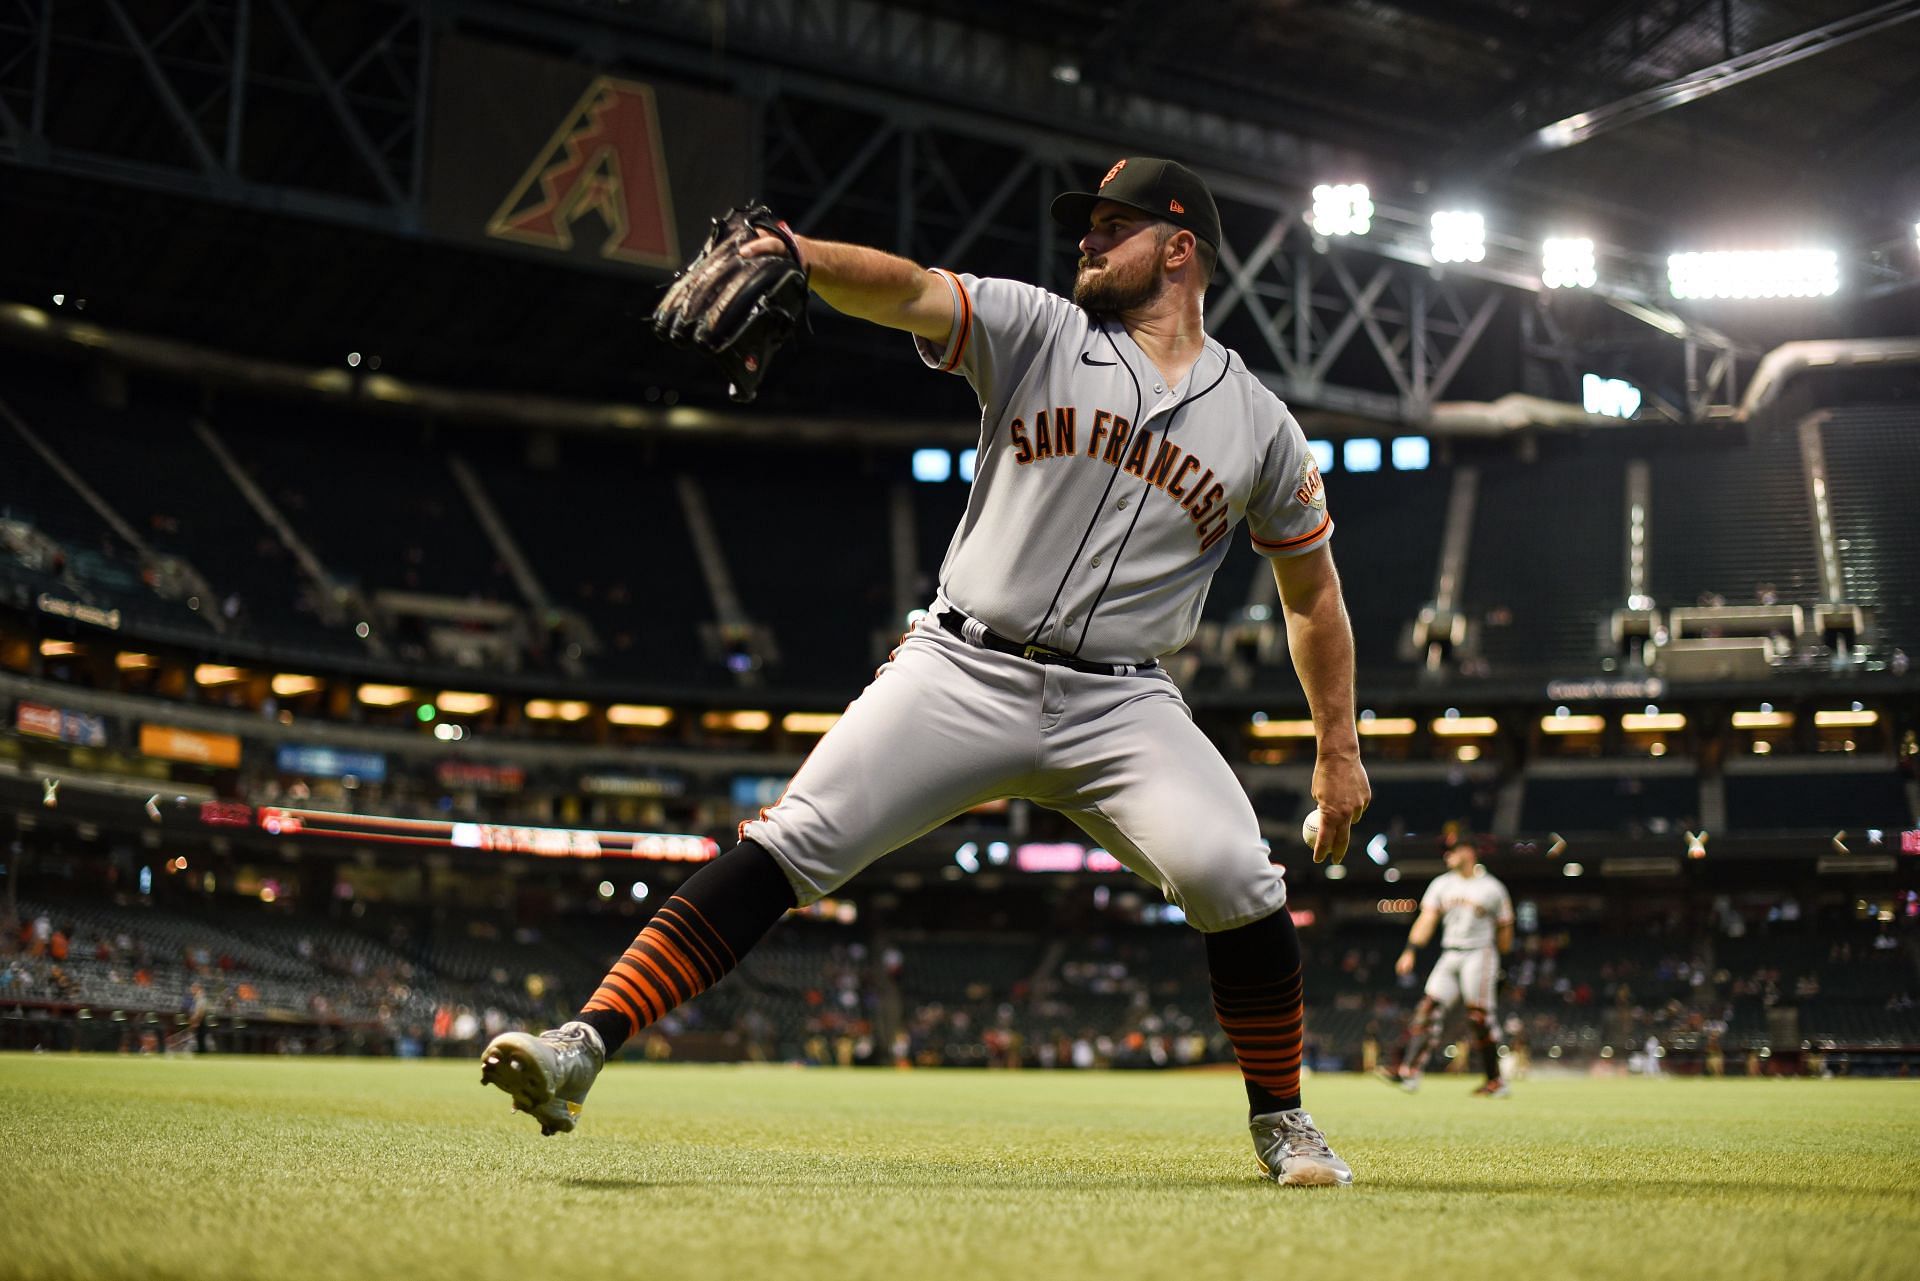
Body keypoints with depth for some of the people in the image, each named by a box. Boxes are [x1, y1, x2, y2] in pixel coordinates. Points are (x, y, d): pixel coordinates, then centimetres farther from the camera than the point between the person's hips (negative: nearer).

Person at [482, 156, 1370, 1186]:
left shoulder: (1259, 425, 8)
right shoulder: (1035, 330, 6)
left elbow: (1312, 592, 17)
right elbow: (907, 291, -12)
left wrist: (1340, 750, 13)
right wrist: (798, 253, -32)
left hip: (1121, 704, 1)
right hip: (965, 674, 0)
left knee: (1234, 881, -21)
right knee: (791, 843, -16)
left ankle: (1278, 1117, 3)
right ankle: (585, 1045, -17)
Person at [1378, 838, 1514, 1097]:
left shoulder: (1492, 888, -1)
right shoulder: (1442, 884, 10)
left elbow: (1504, 928, 6)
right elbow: (1427, 919, 3)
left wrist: (1497, 964, 9)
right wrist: (1411, 951, -9)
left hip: (1479, 954, -4)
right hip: (1449, 956, 4)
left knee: (1479, 1017, -7)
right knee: (1429, 1009, -6)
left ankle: (1496, 1081, 2)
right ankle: (1408, 1070, -12)